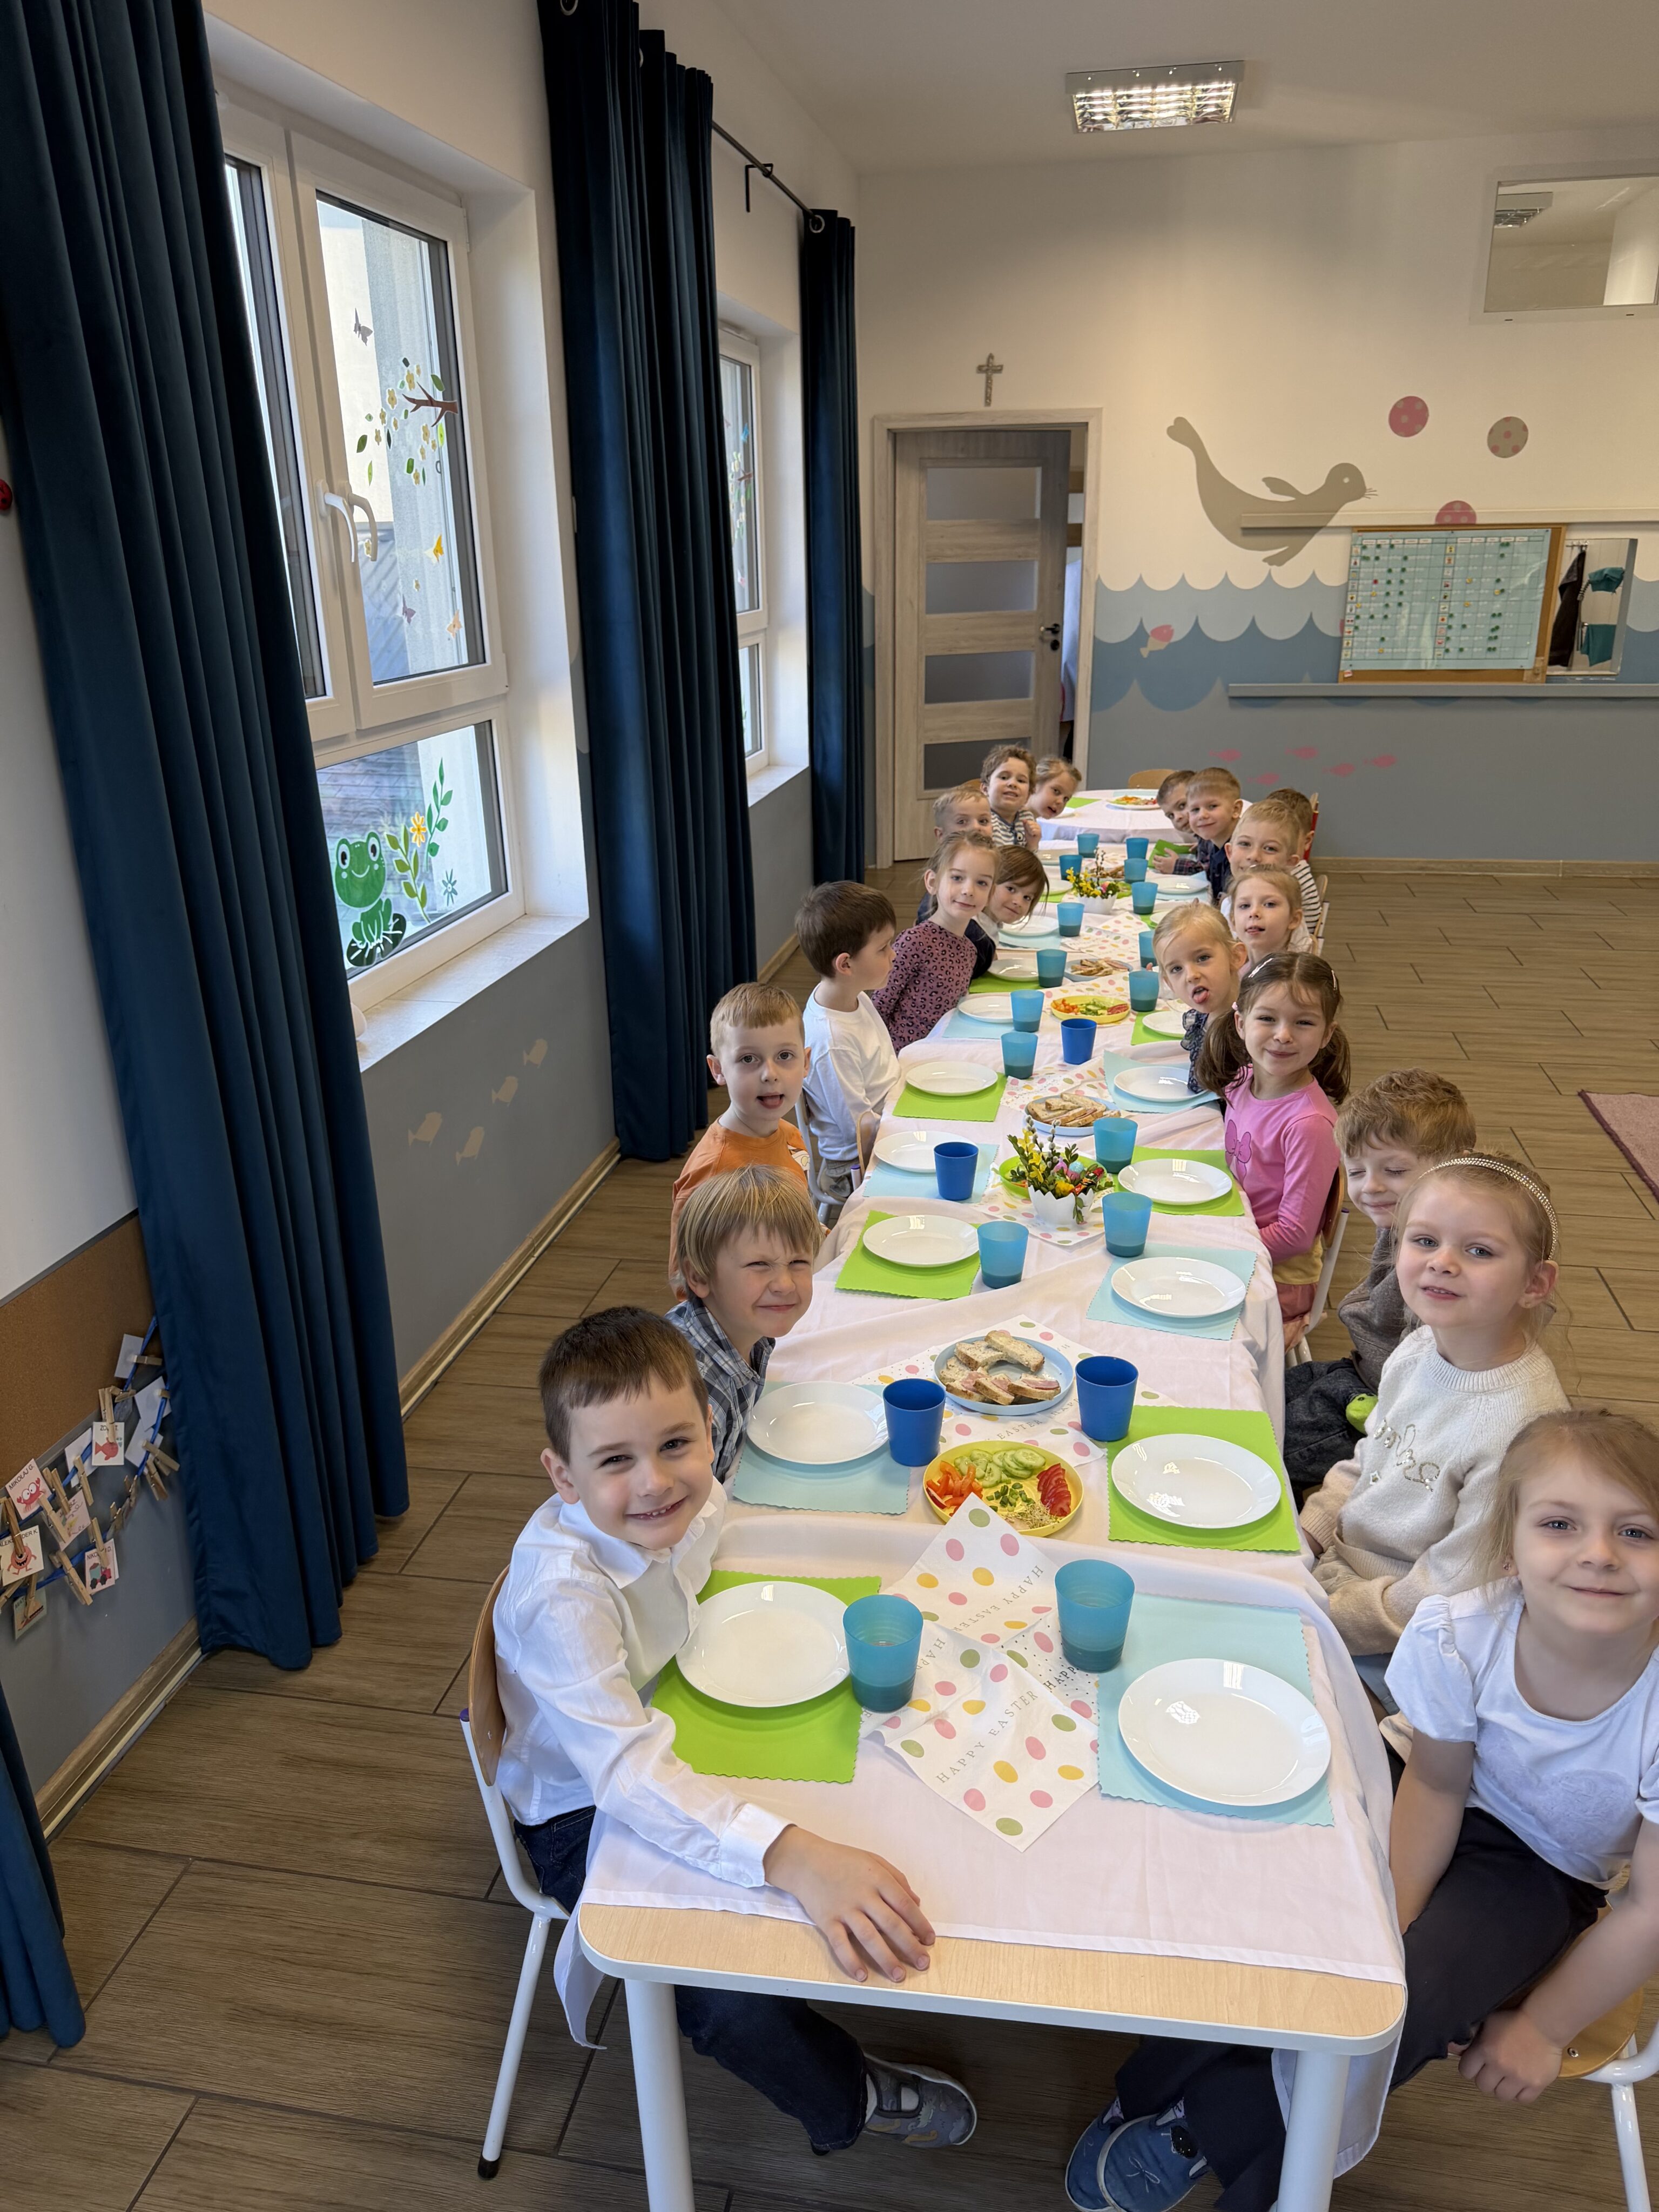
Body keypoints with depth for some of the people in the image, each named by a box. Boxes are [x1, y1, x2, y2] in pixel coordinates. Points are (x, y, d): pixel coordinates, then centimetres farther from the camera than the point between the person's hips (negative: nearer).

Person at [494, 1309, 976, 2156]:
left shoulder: (693, 1498, -18)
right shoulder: (562, 1597, -38)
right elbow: (626, 1771, -48)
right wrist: (795, 1856, -58)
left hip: (668, 1735, 7)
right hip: (581, 1810, -6)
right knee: (730, 1998, -20)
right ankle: (849, 2101, 9)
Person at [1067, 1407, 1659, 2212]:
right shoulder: (1459, 1636, -28)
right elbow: (1437, 1786, -9)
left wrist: (1541, 2029, -6)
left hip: (1538, 1874, -1)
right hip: (1447, 1817, 1)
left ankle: (1207, 2132, -3)